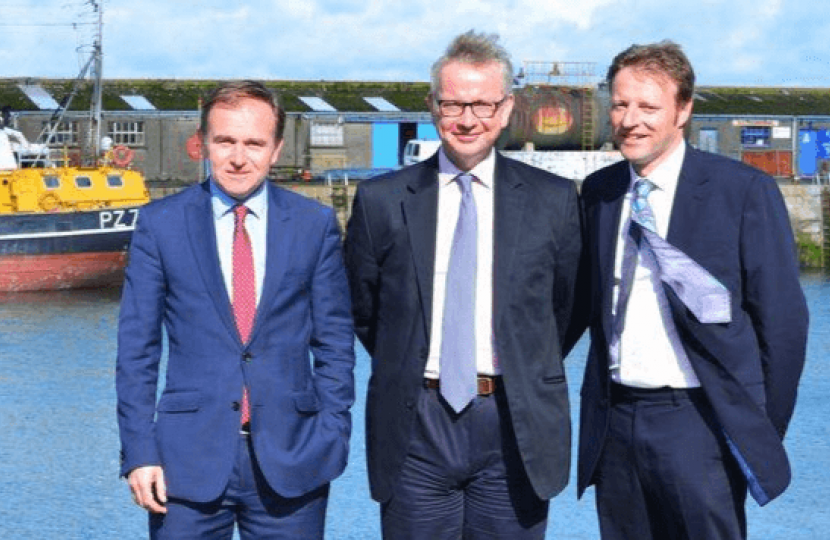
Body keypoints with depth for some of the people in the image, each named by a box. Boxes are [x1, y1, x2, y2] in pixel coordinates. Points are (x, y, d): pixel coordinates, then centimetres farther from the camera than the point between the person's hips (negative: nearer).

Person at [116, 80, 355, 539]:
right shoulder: (161, 224, 3)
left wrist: (332, 439, 0)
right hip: (190, 461, 0)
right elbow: (136, 349, 3)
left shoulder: (315, 225, 5)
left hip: (292, 464, 1)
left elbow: (335, 342, 7)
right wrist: (139, 450, -4)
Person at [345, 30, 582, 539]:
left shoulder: (553, 200, 3)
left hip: (515, 428, 0)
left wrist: (527, 376, 11)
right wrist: (409, 369, 12)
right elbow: (362, 308, 12)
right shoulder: (381, 201, 3)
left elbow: (566, 304, 11)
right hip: (416, 424, 0)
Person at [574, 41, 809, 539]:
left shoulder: (744, 191, -7)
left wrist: (762, 434, -3)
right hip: (615, 422, 5)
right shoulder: (598, 192, 8)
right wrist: (600, 406, 11)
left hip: (697, 423, -4)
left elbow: (783, 321, -5)